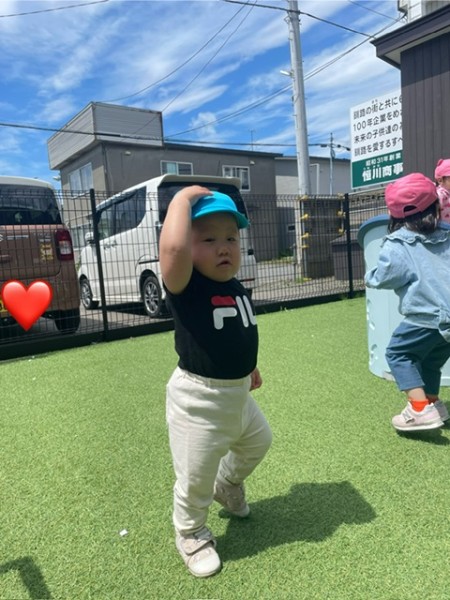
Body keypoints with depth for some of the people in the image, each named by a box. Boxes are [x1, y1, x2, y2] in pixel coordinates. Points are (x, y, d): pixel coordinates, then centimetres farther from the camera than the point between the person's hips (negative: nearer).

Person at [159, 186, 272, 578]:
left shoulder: (238, 289, 1)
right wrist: (184, 197, -29)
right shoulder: (186, 286, -21)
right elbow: (173, 247, -42)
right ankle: (191, 534, 41)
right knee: (195, 479, 10)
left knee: (258, 443, 30)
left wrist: (248, 368, 24)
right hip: (198, 398, -7)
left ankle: (228, 485, 59)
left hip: (238, 393, 8)